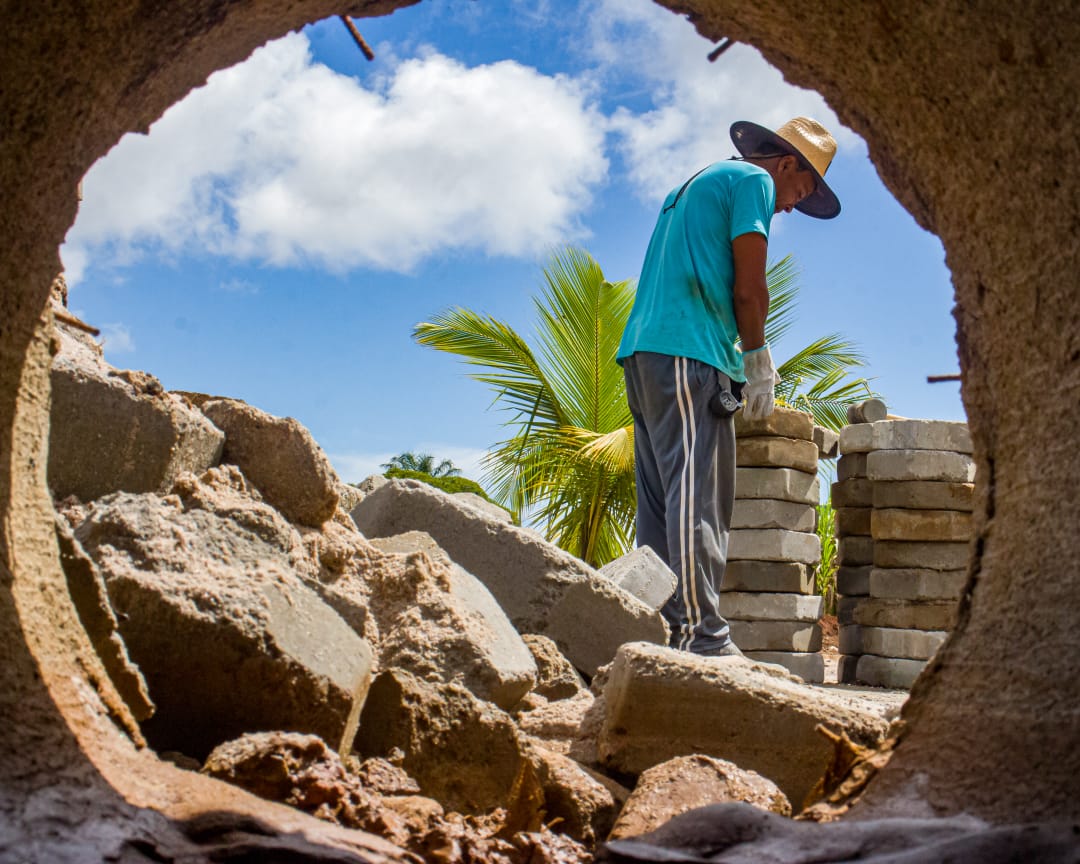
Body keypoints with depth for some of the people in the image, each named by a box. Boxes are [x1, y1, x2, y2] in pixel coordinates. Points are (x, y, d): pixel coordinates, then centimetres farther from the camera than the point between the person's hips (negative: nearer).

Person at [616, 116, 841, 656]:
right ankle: (702, 638, -19)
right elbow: (748, 288, -5)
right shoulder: (753, 181, 4)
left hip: (642, 352, 9)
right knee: (697, 501, -15)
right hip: (688, 354, -9)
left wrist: (743, 362, 24)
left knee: (661, 506, 4)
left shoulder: (694, 185, 31)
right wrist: (759, 365, 7)